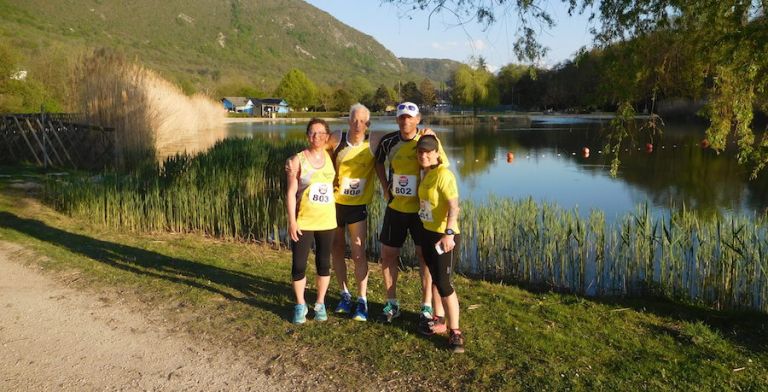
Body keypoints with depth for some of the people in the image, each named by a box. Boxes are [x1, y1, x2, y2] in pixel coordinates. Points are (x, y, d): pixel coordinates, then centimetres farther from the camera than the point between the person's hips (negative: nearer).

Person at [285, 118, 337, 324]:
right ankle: (300, 305, 20)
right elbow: (291, 193, -8)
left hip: (327, 220, 3)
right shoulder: (298, 160, -7)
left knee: (324, 263, 10)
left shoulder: (330, 156, 3)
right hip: (303, 221, -3)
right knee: (299, 265, 2)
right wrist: (291, 220, -12)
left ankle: (320, 304, 26)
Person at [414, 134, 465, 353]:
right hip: (428, 233, 8)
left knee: (444, 283, -5)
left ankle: (455, 332, 6)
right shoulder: (425, 173, 7)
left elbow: (454, 206, -27)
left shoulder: (443, 174, -18)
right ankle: (439, 321, 34)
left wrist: (448, 234, -33)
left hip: (444, 236, -8)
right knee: (435, 278, 18)